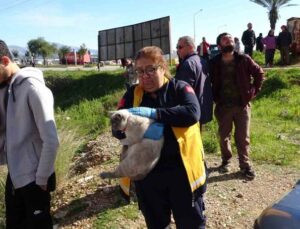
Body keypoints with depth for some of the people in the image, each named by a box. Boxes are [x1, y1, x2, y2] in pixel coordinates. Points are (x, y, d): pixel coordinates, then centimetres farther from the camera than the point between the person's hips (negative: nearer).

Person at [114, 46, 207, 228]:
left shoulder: (180, 88, -3)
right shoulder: (133, 94, 3)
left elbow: (193, 112, -21)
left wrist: (153, 113, -25)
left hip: (181, 170, -2)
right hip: (147, 173, 3)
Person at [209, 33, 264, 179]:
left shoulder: (244, 60, -5)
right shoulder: (214, 63, -4)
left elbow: (259, 73, 5)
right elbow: (209, 82, 9)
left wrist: (253, 92, 0)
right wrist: (215, 97, 2)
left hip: (242, 105, -1)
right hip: (223, 106, 1)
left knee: (243, 137, 5)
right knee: (224, 136, 13)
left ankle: (245, 165, 19)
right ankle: (226, 161, 33)